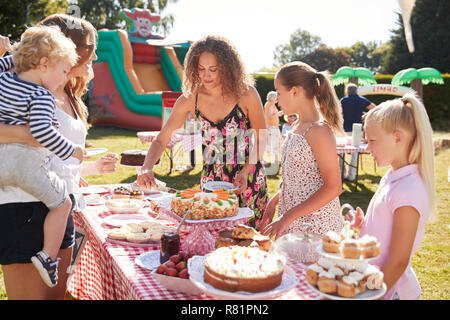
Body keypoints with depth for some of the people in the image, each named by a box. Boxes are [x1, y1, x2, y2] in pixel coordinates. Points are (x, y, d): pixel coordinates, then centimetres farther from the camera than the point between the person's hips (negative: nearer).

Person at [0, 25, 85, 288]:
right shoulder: (42, 96, -11)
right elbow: (41, 131, -25)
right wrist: (70, 150, -15)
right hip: (28, 163, -5)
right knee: (62, 203, 12)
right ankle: (48, 257, 9)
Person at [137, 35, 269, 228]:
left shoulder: (246, 94, -16)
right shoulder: (190, 99, -9)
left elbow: (261, 139, -4)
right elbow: (161, 140, -5)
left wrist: (245, 171, -17)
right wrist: (147, 168, -23)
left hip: (249, 180, -2)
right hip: (211, 179, 2)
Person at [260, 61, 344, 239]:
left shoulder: (319, 130, -16)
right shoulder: (296, 126, 11)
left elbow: (333, 187, -19)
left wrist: (288, 217, -20)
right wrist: (274, 201, 10)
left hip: (316, 226, -8)